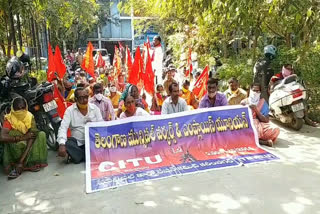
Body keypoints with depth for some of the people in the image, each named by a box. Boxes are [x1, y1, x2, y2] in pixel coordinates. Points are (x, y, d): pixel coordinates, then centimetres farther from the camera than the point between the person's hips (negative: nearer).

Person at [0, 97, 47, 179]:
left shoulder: (30, 117, -12)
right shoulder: (9, 119, -15)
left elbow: (31, 138, -22)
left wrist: (21, 161, -31)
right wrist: (22, 138, -36)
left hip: (27, 148, 2)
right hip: (15, 148, -2)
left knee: (41, 134, -21)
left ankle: (33, 163, -24)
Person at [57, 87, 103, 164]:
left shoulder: (95, 108, 4)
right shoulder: (70, 110, 0)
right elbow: (63, 128, -11)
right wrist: (62, 144, -29)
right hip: (77, 142, -1)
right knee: (67, 143, -31)